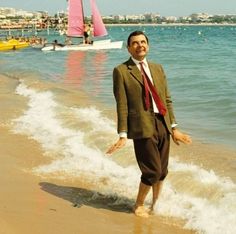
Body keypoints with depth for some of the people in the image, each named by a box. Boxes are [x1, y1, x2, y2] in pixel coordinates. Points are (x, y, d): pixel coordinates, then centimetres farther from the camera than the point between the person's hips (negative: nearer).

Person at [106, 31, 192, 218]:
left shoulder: (158, 69, 14)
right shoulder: (121, 71, -3)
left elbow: (167, 100, 14)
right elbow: (122, 105, -7)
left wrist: (174, 127, 10)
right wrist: (123, 135, -10)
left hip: (162, 124, 6)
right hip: (142, 127, -6)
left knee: (162, 170, 13)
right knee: (153, 171, -5)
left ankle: (155, 204, 35)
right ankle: (139, 205, 20)